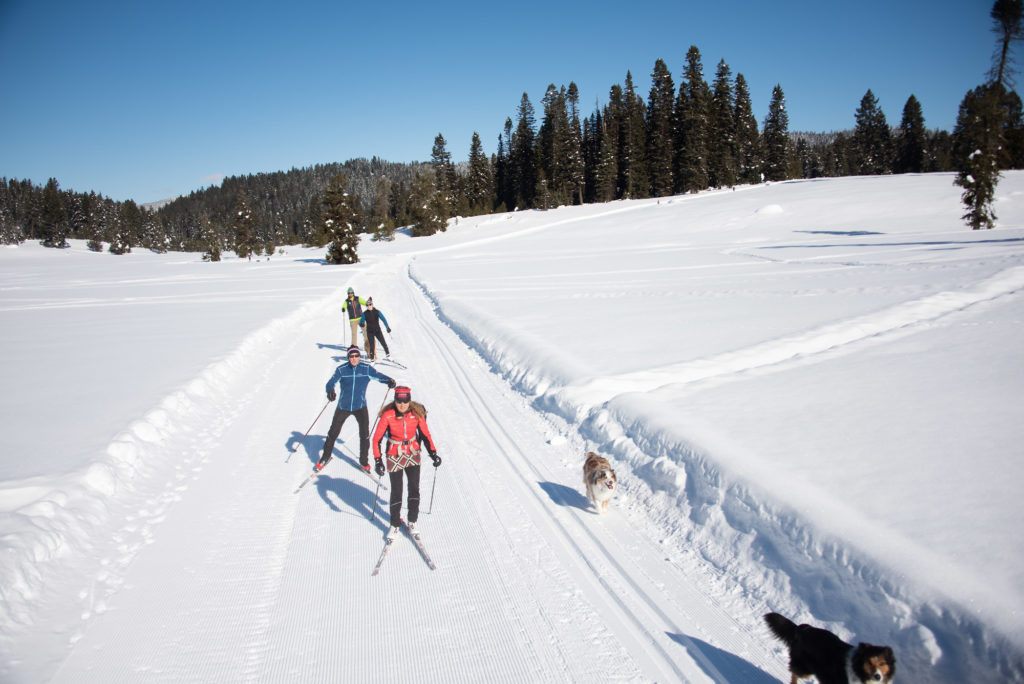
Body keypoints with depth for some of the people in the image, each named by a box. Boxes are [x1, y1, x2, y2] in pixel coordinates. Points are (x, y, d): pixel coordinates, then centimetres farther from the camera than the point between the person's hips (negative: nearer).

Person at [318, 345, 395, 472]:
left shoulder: (366, 369, -4)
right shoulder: (341, 369, -8)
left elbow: (378, 375, -4)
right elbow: (332, 381, -17)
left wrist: (389, 380, -25)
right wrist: (330, 390, -39)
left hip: (360, 407, 0)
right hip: (343, 407, 0)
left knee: (364, 435, -5)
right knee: (333, 433, 9)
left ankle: (364, 461, 14)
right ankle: (326, 456, 32)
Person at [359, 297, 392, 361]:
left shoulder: (377, 312, -2)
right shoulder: (365, 313, 0)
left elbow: (383, 319, -3)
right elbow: (361, 321, 2)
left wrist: (387, 327, -12)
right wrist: (362, 324, -22)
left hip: (377, 330, 0)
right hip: (370, 332, 0)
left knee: (383, 342, 2)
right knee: (371, 345, -7)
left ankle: (388, 353, 25)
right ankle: (372, 358, 3)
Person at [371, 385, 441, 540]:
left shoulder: (417, 414, -13)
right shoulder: (388, 416, -18)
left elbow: (426, 435, 0)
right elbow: (377, 439, -11)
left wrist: (433, 453, -7)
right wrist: (378, 461, -16)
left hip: (413, 455, 2)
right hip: (394, 456, -2)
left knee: (414, 488, 0)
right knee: (396, 491, 1)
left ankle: (412, 522, 17)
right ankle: (395, 525, 17)